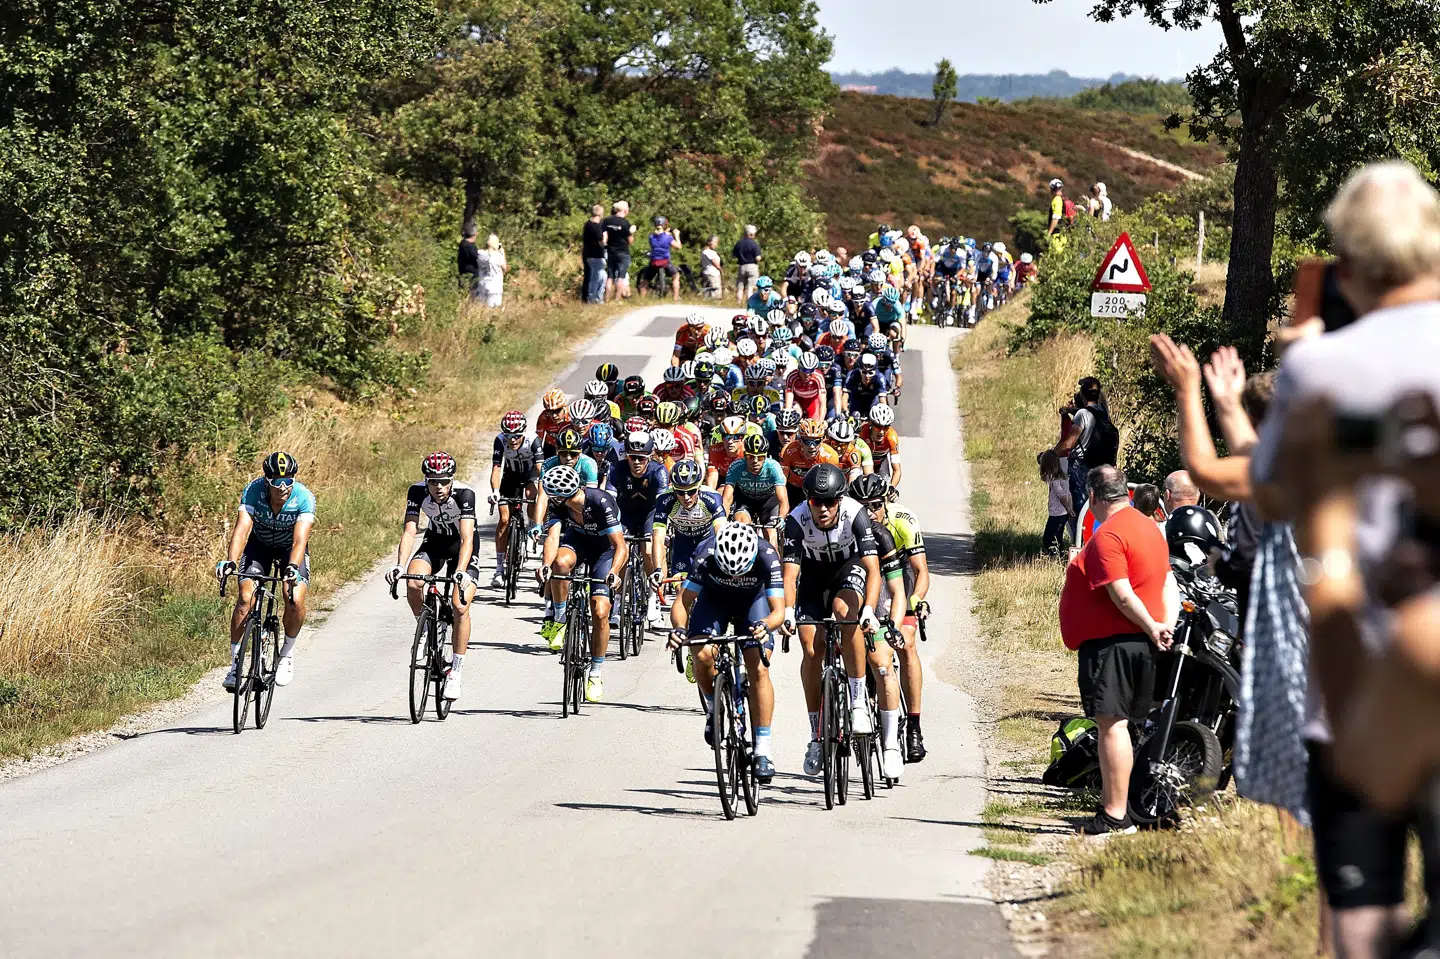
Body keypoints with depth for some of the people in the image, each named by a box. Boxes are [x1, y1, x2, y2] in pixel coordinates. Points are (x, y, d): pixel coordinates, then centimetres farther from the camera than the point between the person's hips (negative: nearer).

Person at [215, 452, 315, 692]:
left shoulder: (304, 498, -31)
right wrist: (230, 562, -54)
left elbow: (300, 539, -40)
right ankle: (235, 661, -6)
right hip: (259, 545, 1)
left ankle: (288, 652, 5)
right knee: (246, 599, -19)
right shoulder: (253, 491, -29)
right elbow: (242, 529, -38)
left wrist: (293, 567, -59)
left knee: (295, 600, -22)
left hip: (291, 548, -1)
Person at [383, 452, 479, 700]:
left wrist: (461, 572, -54)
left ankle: (455, 671, -4)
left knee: (460, 607, -19)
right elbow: (409, 531, -28)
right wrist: (399, 566, -43)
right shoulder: (417, 492, -23)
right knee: (413, 583, -27)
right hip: (435, 542, 3)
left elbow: (467, 539, -39)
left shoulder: (464, 494, -31)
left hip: (463, 547, -3)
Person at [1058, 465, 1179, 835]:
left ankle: (1115, 815, -14)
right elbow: (1168, 584, 14)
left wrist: (1152, 628, -10)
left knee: (1111, 724, -11)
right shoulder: (1150, 528, 17)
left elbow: (1122, 595, -21)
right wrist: (1167, 626, 3)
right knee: (1117, 725, 15)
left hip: (1110, 643, -10)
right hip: (1140, 644, 10)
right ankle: (1113, 805, 21)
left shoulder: (1108, 535, -14)